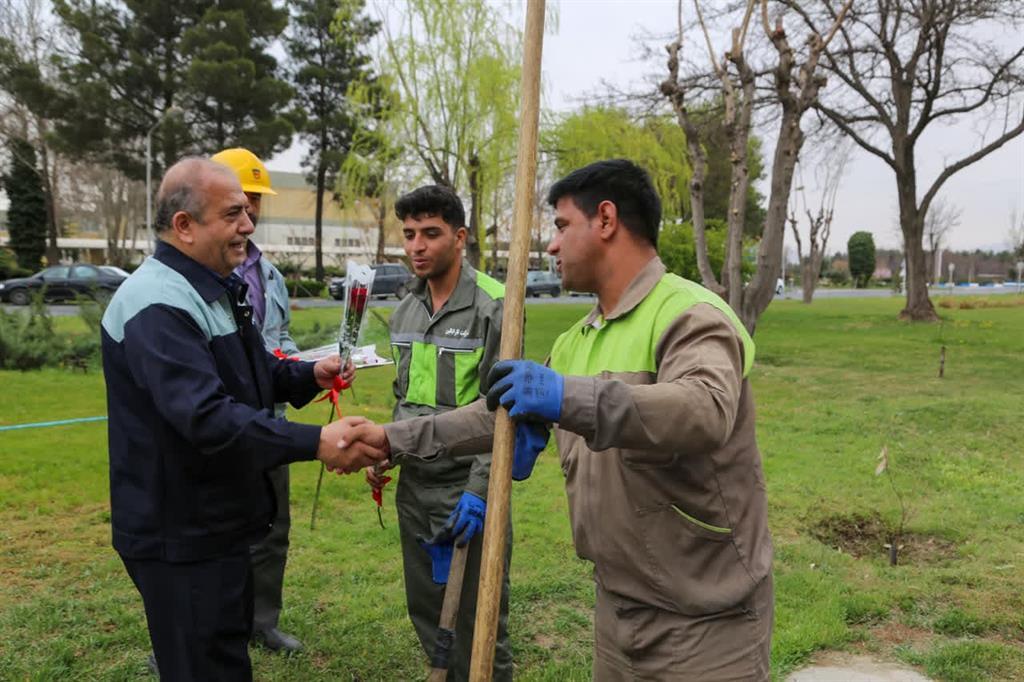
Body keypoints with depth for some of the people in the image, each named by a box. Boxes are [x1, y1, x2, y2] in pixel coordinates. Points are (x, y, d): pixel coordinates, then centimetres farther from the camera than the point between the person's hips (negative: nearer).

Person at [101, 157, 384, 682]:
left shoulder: (216, 289, 11)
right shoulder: (158, 304, -25)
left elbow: (251, 373, 20)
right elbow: (207, 417, -35)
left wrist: (310, 374, 1)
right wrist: (315, 443, -37)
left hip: (217, 521, 10)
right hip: (181, 535, -10)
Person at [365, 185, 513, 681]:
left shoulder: (494, 307, -14)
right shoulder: (405, 310, 9)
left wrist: (480, 488, -21)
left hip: (467, 488, -7)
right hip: (414, 487, 7)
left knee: (477, 623, 5)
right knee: (426, 612, 18)